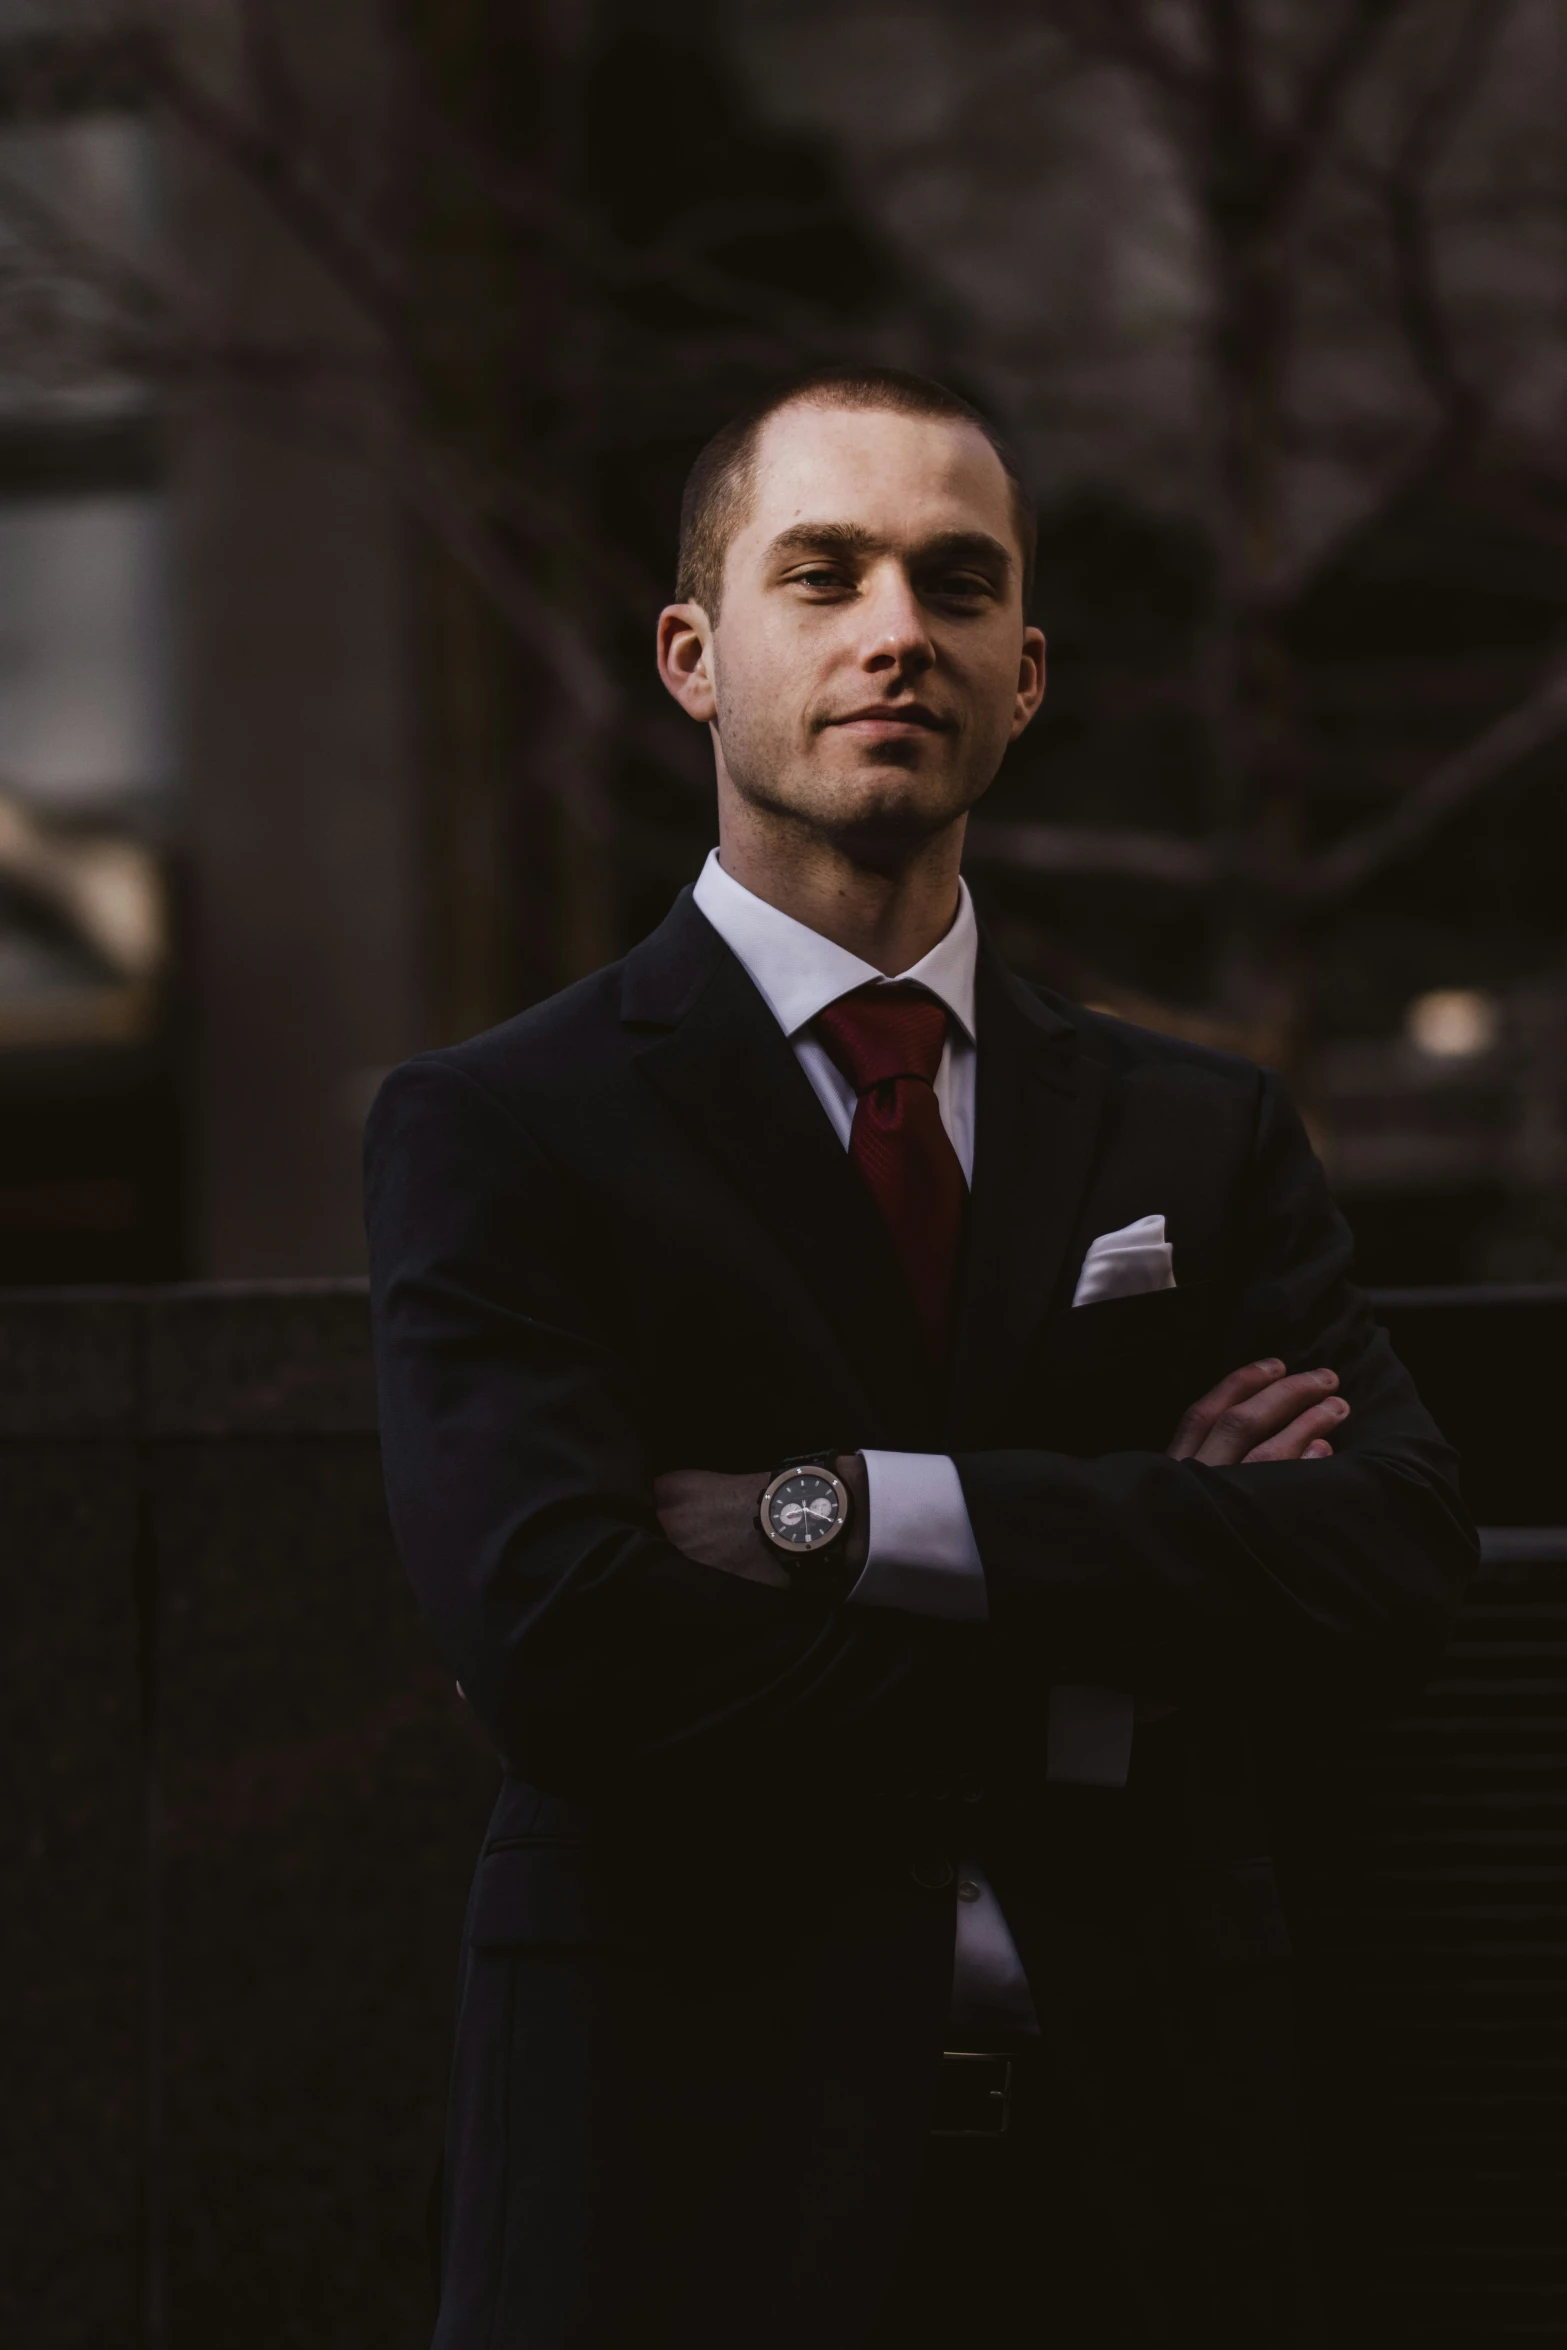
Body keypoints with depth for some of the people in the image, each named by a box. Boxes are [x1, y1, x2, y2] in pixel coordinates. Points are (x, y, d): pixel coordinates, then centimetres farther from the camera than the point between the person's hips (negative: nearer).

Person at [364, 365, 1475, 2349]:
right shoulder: (500, 1133, -1)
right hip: (702, 2184, -3)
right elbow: (560, 1647, -16)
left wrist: (848, 1516, -16)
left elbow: (1399, 1554, -7)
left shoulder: (1207, 1141, 10)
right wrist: (1124, 1627, -11)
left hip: (1147, 2186, 3)